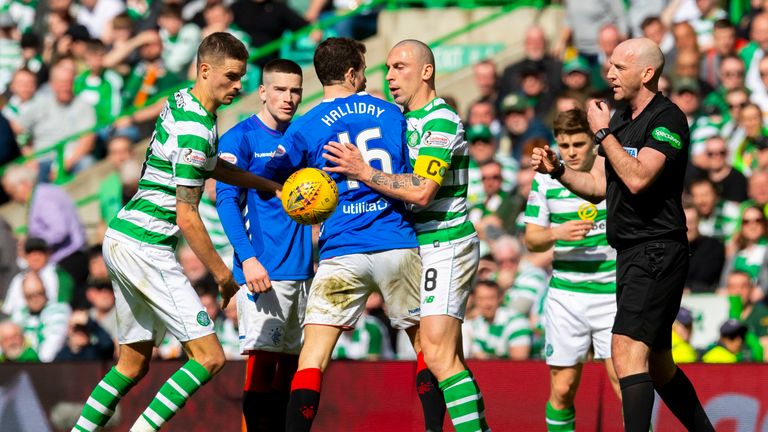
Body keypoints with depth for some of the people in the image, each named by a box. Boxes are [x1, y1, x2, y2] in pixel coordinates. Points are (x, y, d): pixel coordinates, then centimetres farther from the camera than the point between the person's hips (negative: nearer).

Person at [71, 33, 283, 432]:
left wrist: (272, 186, 23)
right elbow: (186, 218, -18)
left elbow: (212, 167, 28)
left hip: (121, 237, 10)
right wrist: (222, 273, -8)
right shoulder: (194, 130, -19)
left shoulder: (181, 102, 10)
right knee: (209, 356, -11)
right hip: (147, 246, -10)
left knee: (133, 363, 17)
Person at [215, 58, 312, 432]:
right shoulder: (241, 138, -4)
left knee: (290, 362, 7)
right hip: (263, 270, -6)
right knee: (263, 358, -12)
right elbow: (226, 201, -10)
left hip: (302, 270, 7)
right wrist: (247, 258, -20)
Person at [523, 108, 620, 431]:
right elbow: (531, 239, 3)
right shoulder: (544, 181, 3)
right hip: (565, 295, 2)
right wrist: (557, 233, -17)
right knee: (562, 389, 3)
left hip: (612, 293, -2)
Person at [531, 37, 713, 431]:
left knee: (627, 347, -21)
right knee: (657, 364, 14)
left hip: (657, 251, -10)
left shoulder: (668, 119, -12)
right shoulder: (620, 119, 15)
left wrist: (603, 133, -15)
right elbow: (598, 186, 18)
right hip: (630, 252, 10)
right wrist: (557, 169, 2)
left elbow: (637, 178, -24)